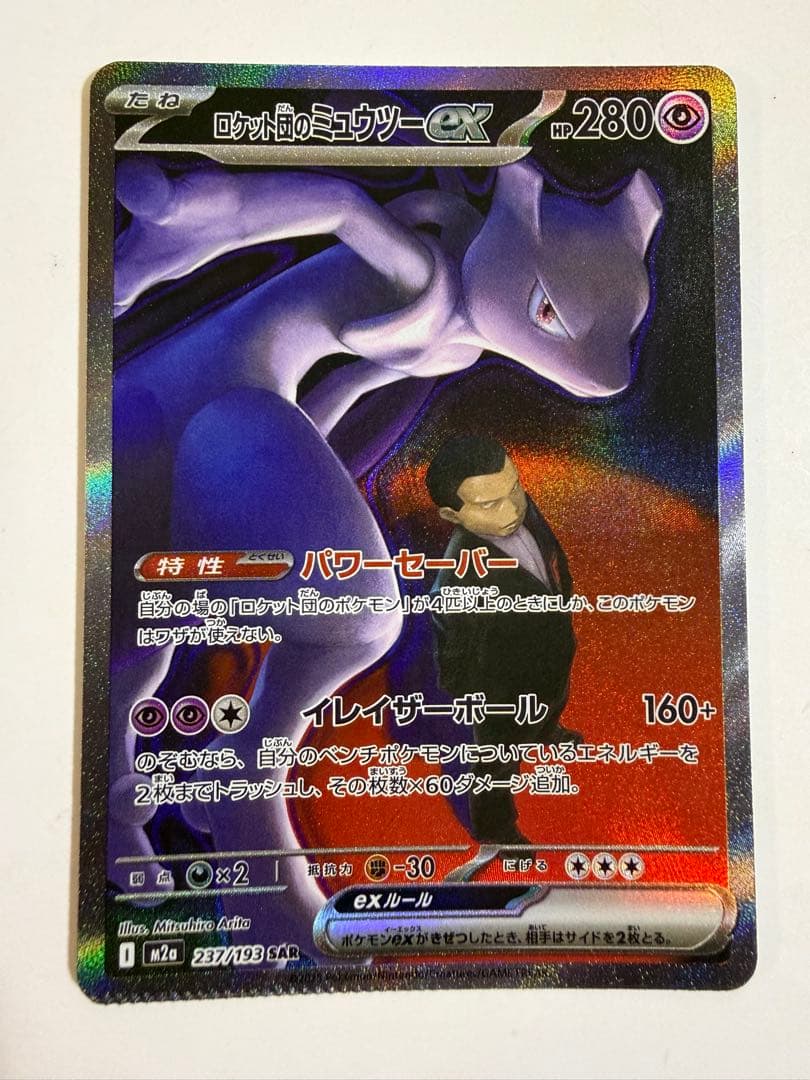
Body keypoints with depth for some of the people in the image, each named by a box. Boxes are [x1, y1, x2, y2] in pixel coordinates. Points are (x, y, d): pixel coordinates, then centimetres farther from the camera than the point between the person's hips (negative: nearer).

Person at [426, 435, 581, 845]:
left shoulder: (520, 508, -26)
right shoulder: (458, 585, -46)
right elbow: (457, 672, -27)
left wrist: (562, 622, 14)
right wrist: (498, 723, -13)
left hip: (554, 655, 6)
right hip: (508, 693, -6)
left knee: (555, 705, 40)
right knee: (499, 764, 25)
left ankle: (546, 733, 76)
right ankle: (494, 828, 58)